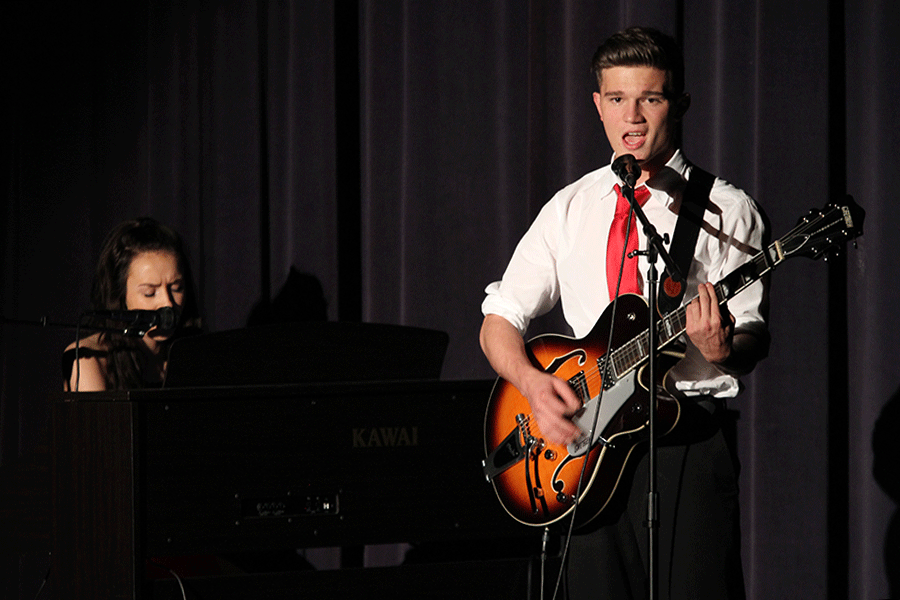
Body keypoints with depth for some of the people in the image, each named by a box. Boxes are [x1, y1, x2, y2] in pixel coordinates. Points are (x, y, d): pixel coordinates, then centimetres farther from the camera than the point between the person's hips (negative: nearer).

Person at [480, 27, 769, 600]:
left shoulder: (726, 211, 3)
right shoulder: (569, 209, 14)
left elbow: (753, 341, -3)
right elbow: (499, 321, 15)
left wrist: (722, 346, -26)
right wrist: (533, 382, -5)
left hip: (686, 443, -3)